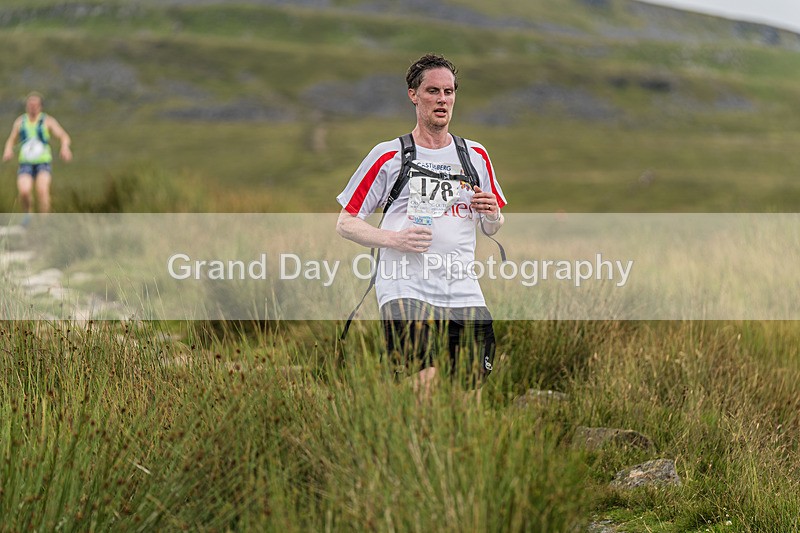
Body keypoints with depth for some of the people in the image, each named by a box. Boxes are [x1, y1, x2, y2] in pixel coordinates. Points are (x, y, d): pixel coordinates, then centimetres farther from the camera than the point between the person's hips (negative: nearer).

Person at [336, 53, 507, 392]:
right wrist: (395, 239, -12)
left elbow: (493, 229, 24)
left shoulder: (476, 155, 16)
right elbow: (346, 223, 5)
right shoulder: (388, 155, 4)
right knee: (422, 387, -21)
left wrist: (493, 215, -1)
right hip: (406, 288, -4)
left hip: (464, 291, 4)